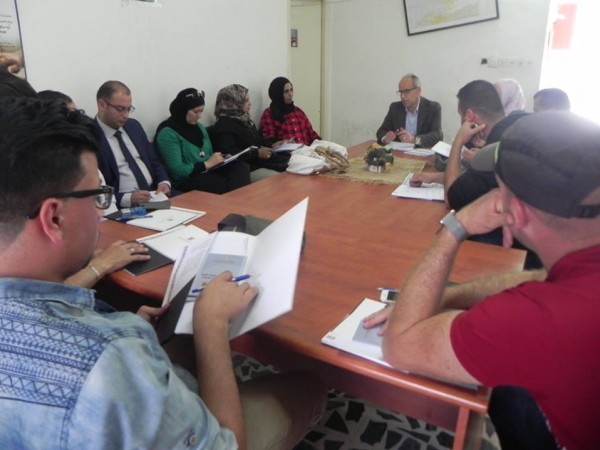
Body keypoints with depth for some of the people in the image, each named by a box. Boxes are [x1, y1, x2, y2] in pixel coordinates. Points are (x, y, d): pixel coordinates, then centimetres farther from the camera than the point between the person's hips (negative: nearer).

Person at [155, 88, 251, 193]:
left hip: (209, 171, 7)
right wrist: (207, 164, -12)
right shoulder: (167, 133, -8)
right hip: (187, 179, -7)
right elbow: (177, 171, -16)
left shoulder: (199, 126, 16)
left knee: (242, 167, -22)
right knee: (226, 185, -33)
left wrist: (221, 158, 2)